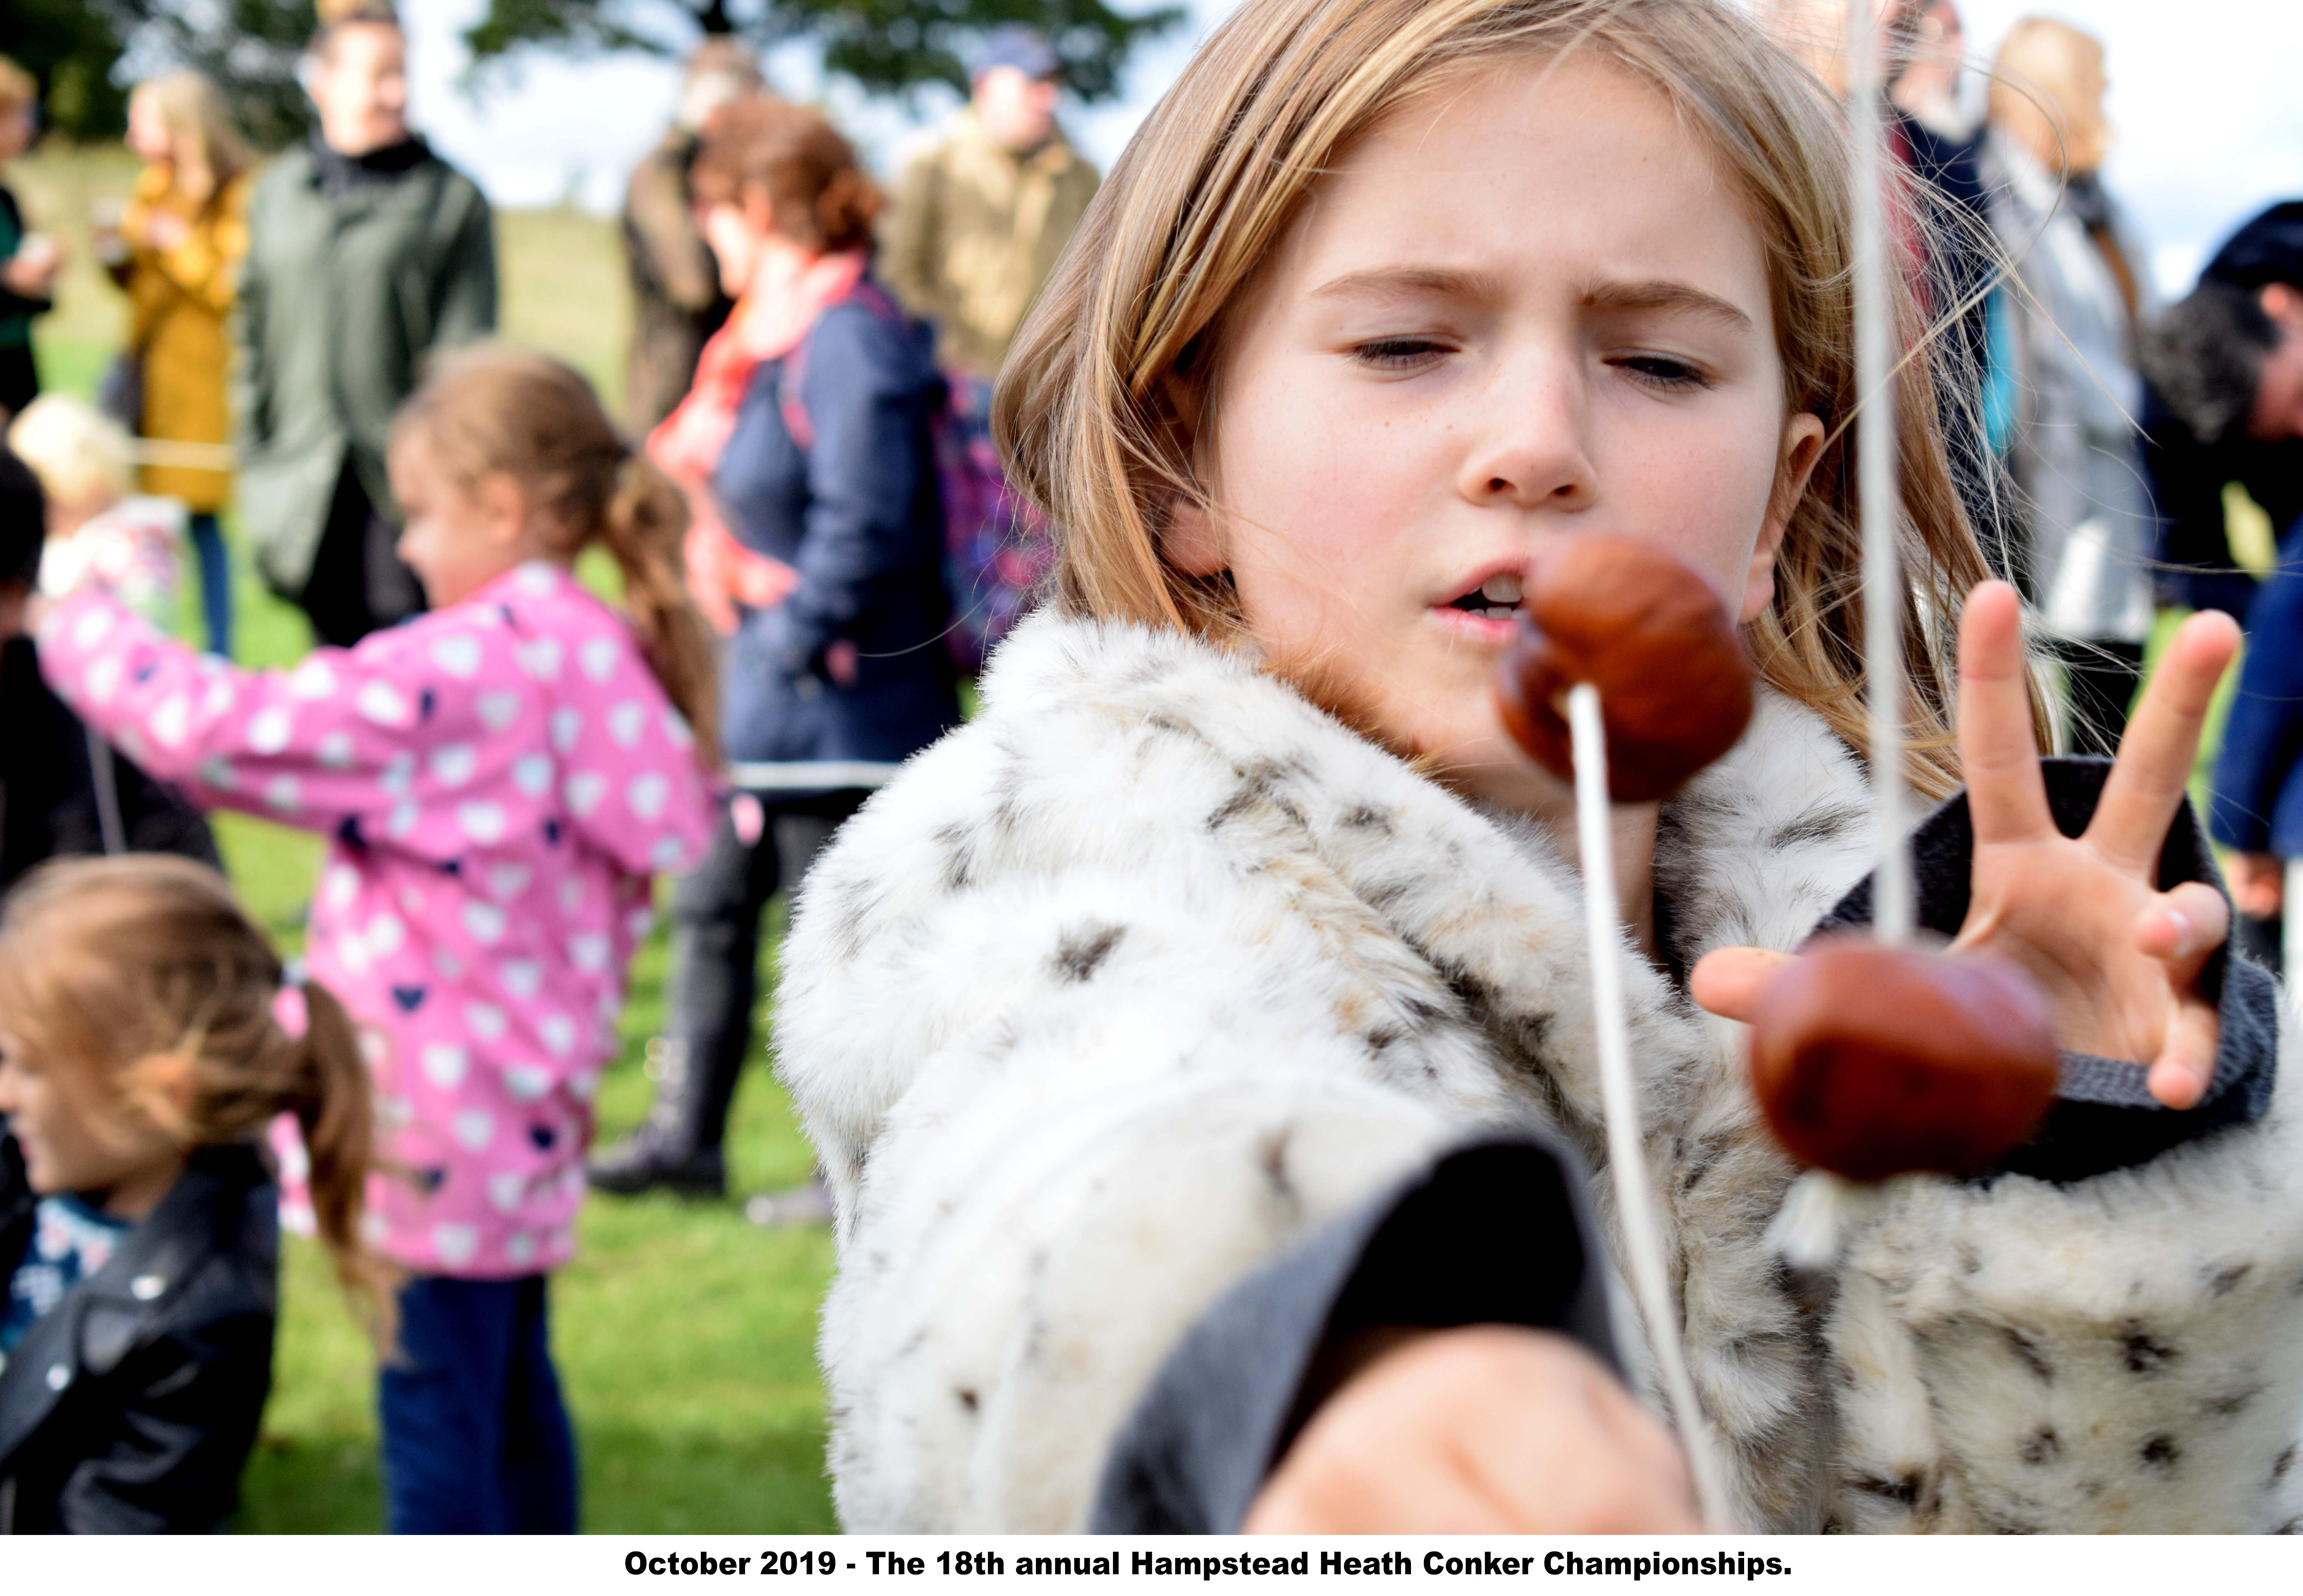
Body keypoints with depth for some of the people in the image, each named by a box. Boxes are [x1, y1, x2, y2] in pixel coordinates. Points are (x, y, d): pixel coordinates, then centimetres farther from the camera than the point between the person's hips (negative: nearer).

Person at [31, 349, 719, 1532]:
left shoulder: (470, 667, -21)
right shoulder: (599, 658, 6)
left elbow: (225, 733, -22)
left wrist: (82, 635, -7)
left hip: (438, 1113, -9)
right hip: (523, 1103, 9)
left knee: (435, 1407, 0)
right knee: (511, 1392, 20)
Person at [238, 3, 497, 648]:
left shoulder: (452, 198, 0)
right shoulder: (278, 191, 11)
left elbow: (465, 352, -4)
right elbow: (254, 334, 15)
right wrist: (255, 465, 11)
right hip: (306, 485, 4)